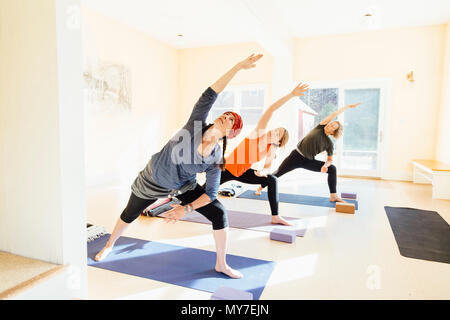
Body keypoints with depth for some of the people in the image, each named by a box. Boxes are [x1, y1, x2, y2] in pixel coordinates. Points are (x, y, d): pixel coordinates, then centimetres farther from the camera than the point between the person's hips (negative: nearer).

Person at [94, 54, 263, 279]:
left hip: (184, 186, 2)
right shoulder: (196, 125, -26)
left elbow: (211, 193, -15)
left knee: (219, 213, -10)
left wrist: (187, 209, -26)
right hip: (154, 180, -1)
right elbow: (209, 95, -36)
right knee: (129, 215, 18)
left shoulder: (216, 158, -21)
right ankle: (109, 245, 51)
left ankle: (221, 264, 10)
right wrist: (238, 67, -36)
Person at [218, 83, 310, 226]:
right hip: (227, 168, -4)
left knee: (272, 180, -7)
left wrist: (262, 172, -25)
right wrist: (291, 94, -29)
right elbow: (271, 109, -24)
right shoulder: (259, 132, -17)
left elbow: (267, 168, 0)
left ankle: (275, 217, -1)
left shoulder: (272, 150, -8)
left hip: (243, 173, 4)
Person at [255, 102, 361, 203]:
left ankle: (333, 196, -6)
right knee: (278, 173, -1)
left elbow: (330, 159, 2)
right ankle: (260, 188, 17)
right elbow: (334, 114, -7)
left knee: (332, 169, -11)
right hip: (296, 155, -2)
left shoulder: (329, 143, -2)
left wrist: (325, 165, -19)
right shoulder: (320, 127, -3)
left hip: (309, 161, 2)